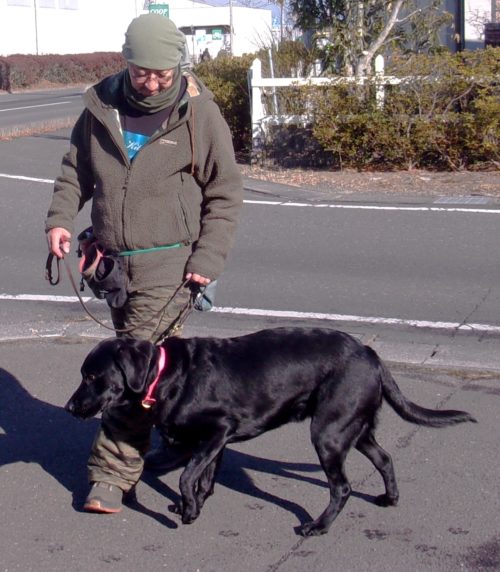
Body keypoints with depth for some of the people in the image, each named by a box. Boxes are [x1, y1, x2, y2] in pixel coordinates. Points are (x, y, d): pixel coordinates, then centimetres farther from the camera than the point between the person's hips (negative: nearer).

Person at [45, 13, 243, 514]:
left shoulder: (200, 115, -6)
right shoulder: (101, 108, 4)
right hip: (114, 261, 5)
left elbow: (224, 195, -1)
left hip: (167, 262, -5)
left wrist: (208, 258, -10)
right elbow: (75, 171, 16)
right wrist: (60, 219, -1)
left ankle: (113, 472, -3)